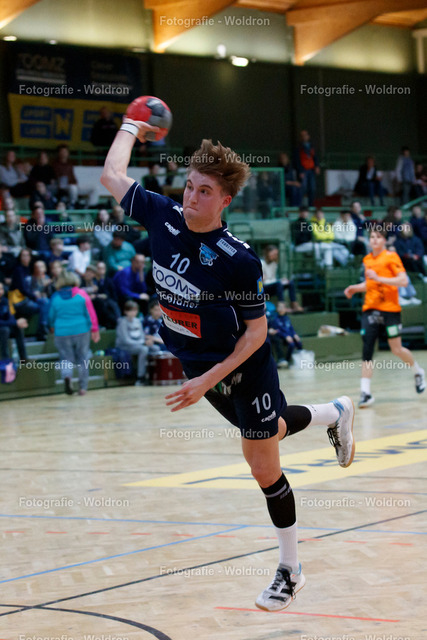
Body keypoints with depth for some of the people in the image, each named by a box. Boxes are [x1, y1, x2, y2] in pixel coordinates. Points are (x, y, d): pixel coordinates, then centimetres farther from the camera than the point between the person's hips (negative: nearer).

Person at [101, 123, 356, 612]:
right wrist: (130, 128, 11)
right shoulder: (163, 217, -15)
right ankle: (335, 414, 58)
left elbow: (257, 331, -21)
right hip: (198, 365, 6)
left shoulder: (239, 260, -30)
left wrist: (209, 380, -25)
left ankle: (290, 569, 18)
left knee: (263, 466, 1)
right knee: (270, 430, 26)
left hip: (245, 369, -6)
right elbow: (112, 175, 0)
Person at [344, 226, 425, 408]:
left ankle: (418, 372, 33)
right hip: (370, 309, 4)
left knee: (397, 350, 2)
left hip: (390, 309, -4)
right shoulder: (367, 260, 12)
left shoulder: (391, 257, -6)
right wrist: (356, 288, 9)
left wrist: (378, 278, -22)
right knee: (367, 350, -8)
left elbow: (403, 281, -16)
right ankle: (365, 393, -11)